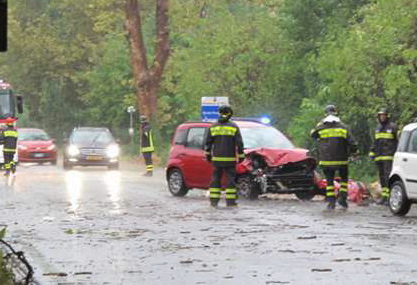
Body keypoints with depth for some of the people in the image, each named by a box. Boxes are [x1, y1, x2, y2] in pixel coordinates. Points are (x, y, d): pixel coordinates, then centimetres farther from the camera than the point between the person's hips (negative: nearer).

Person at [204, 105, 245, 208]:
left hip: (216, 158, 2)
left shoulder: (213, 127, 3)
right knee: (230, 179, 2)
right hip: (230, 159, -2)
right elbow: (239, 143, -3)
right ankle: (230, 201, 1)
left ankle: (214, 201, 5)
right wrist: (241, 156, 5)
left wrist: (208, 154, 20)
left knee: (216, 179, 8)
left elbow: (208, 143, 8)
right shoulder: (234, 127, -3)